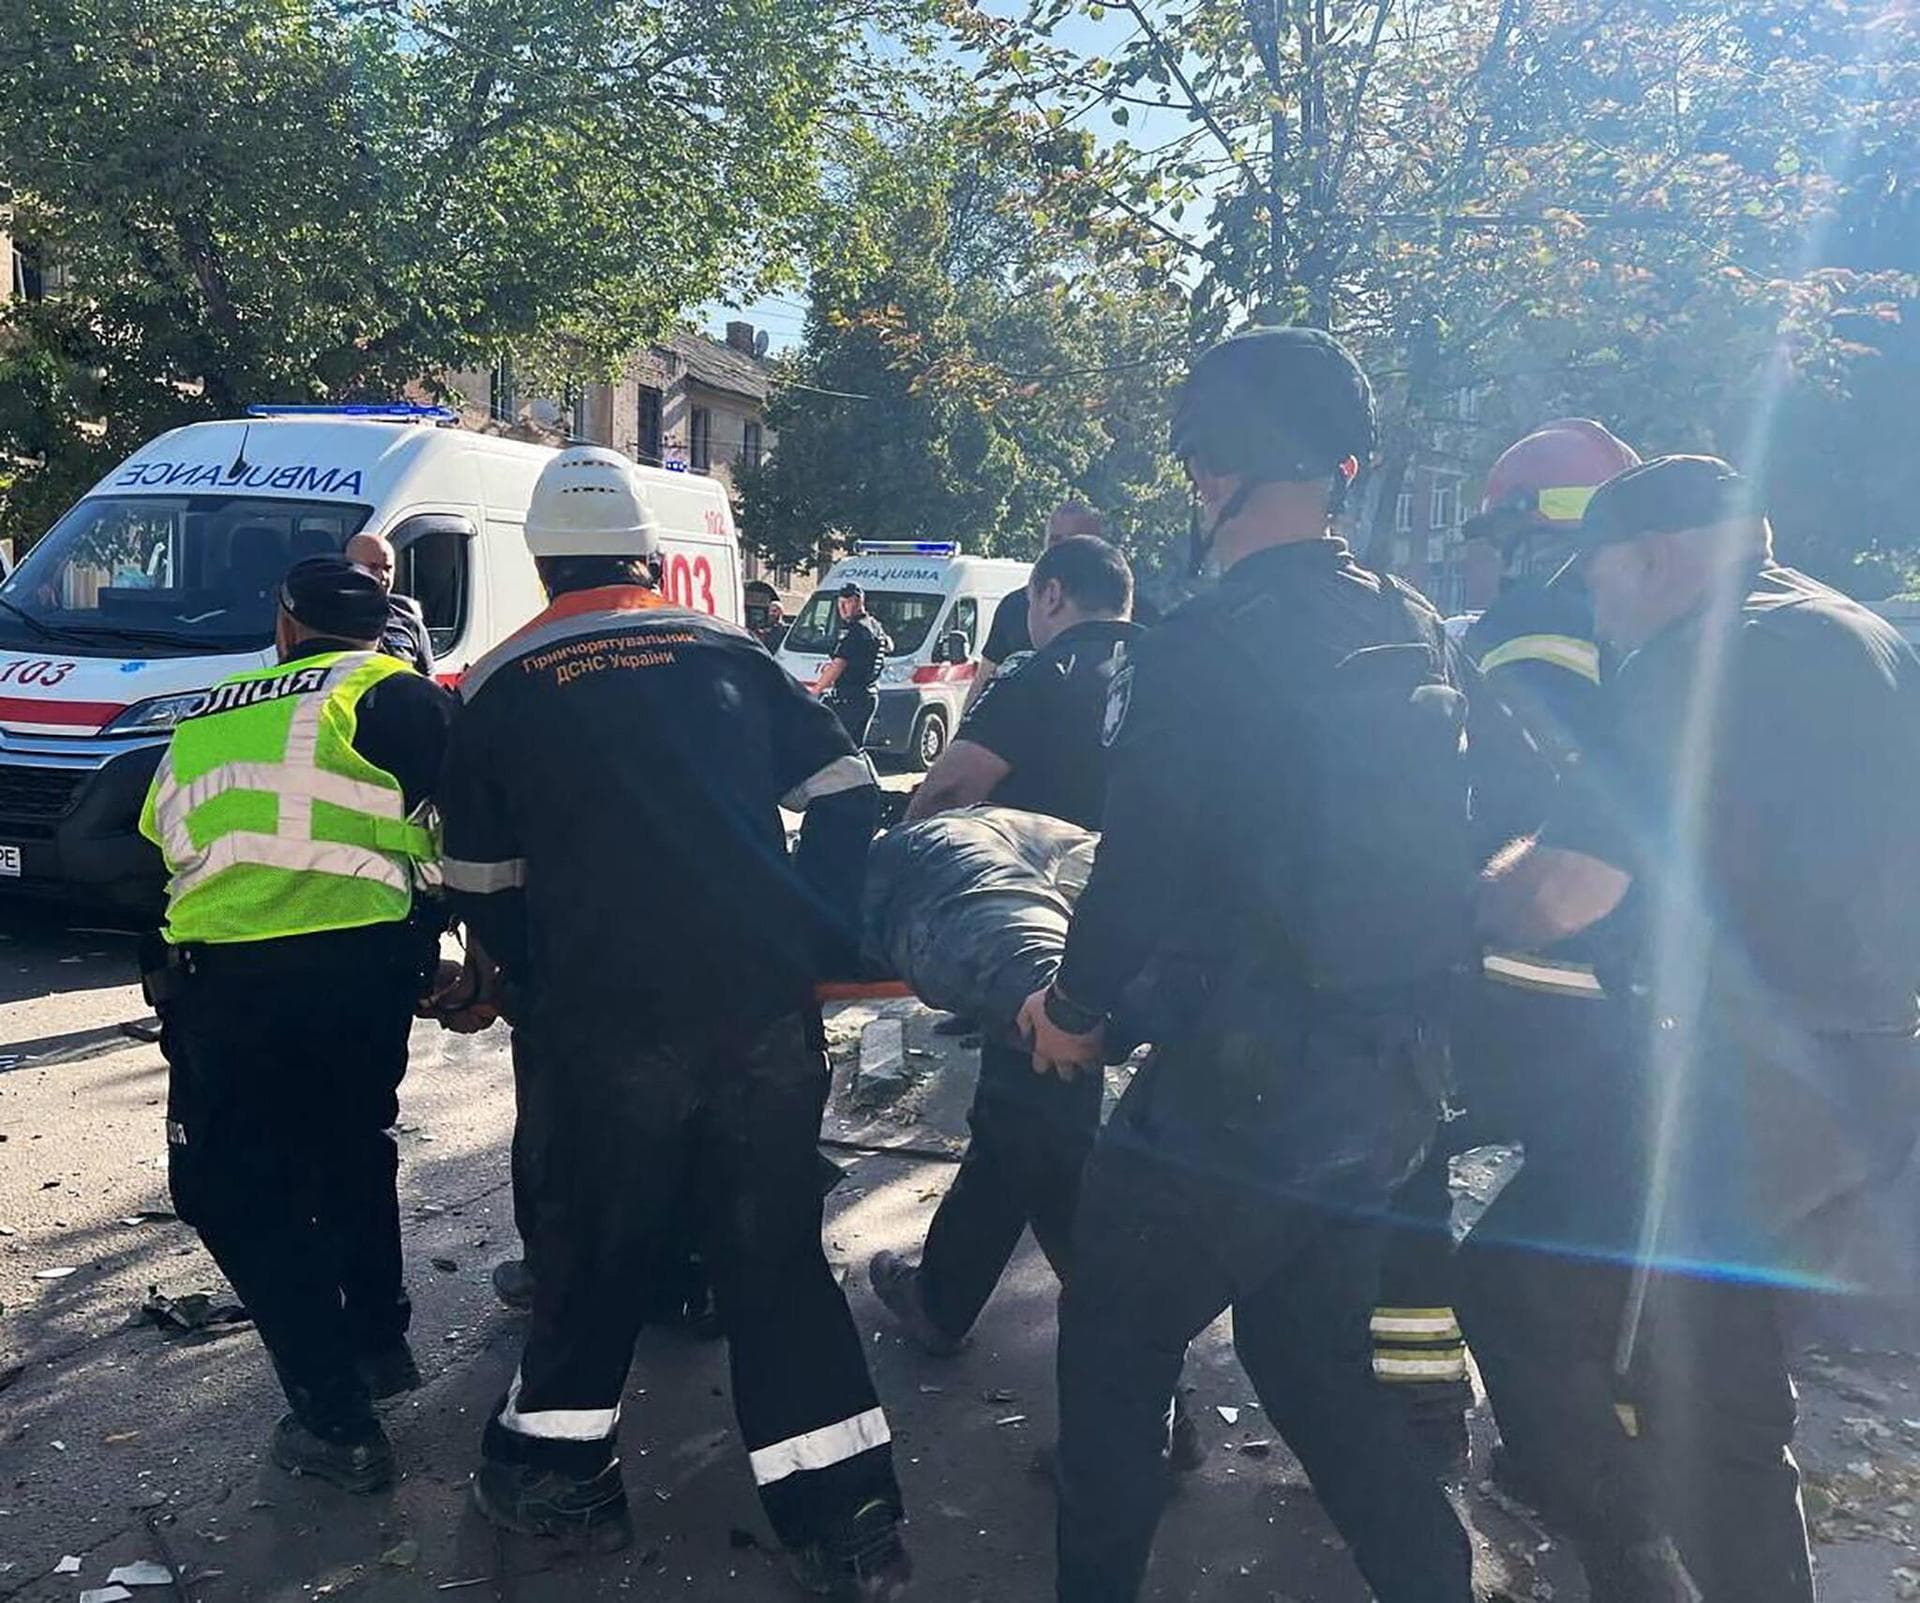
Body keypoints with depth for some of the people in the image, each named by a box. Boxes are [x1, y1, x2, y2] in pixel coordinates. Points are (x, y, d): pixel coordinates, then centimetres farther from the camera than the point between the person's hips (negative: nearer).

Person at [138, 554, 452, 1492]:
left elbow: (163, 845, 29)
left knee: (234, 1191, 14)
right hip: (357, 966, -1)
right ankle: (378, 1342, 37)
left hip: (215, 978, 1)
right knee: (351, 1155, 25)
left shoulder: (205, 718, 22)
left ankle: (336, 1422, 11)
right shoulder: (391, 694, 7)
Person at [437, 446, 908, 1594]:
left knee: (595, 1250, 18)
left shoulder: (501, 688, 7)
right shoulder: (729, 653, 11)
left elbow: (482, 885, 13)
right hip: (770, 1012, 2)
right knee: (777, 1258, 13)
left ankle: (557, 1475, 36)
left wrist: (539, 989, 25)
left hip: (606, 1026, -1)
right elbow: (845, 790, 10)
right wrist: (822, 940, 14)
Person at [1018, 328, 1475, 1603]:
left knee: (1114, 1350, 15)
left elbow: (1139, 878, -19)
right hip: (1392, 1090, 7)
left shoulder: (1203, 648, -21)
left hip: (1239, 1093, -7)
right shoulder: (1414, 631, 4)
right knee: (1315, 1358, 25)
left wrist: (1075, 1006, 0)